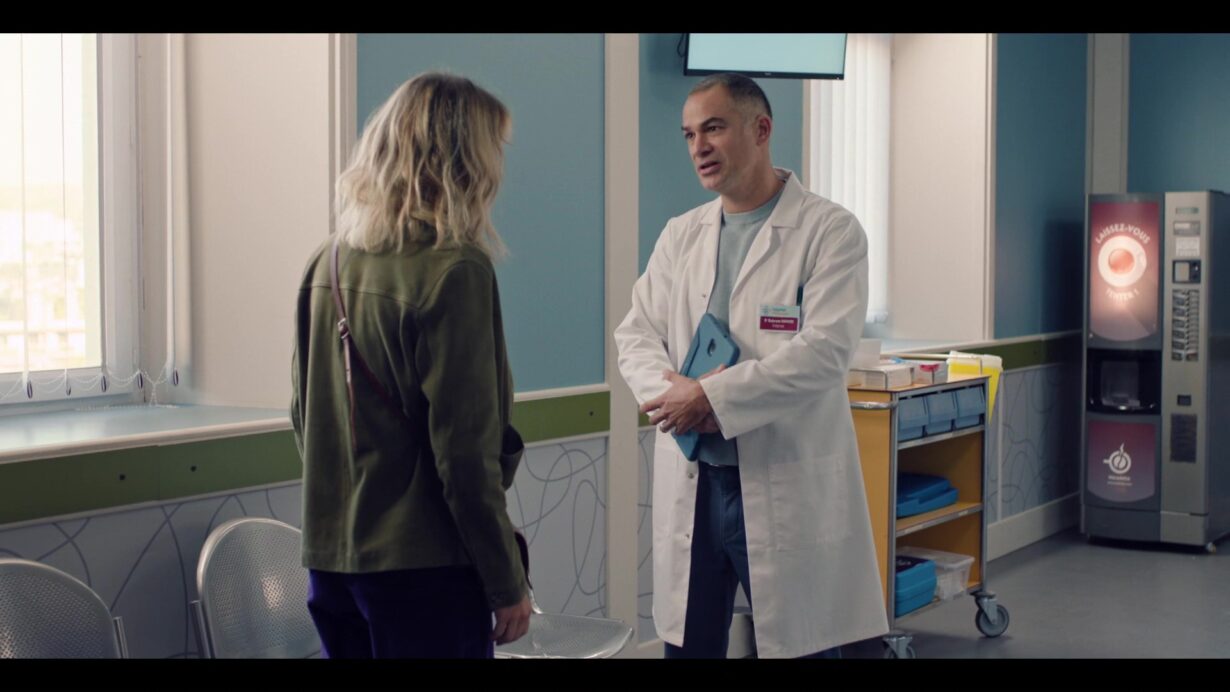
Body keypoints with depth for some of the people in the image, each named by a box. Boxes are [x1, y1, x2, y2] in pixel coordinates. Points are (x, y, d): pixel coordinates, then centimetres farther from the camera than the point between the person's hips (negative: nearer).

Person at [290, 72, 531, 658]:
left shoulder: (326, 265, 5)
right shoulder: (453, 271, -16)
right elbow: (465, 452, -17)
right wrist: (508, 584, -9)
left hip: (330, 559, 7)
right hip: (423, 566, -7)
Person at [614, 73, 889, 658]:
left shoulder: (830, 231, -5)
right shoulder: (679, 235, 12)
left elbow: (825, 349, -16)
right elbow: (635, 334, 9)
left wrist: (711, 396, -18)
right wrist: (671, 392, -13)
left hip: (787, 485, -5)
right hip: (690, 484, 5)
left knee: (798, 645, 4)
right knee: (688, 645, 12)